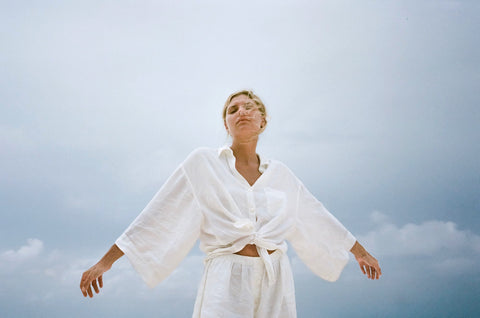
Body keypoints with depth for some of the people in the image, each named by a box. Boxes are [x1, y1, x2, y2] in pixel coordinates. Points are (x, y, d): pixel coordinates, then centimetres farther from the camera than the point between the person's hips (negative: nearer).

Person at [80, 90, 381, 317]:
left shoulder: (280, 174, 14)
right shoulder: (204, 163, 3)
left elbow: (317, 217, 26)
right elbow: (158, 217, 2)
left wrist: (360, 251, 35)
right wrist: (105, 262, -1)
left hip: (276, 283, 4)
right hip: (227, 281, -3)